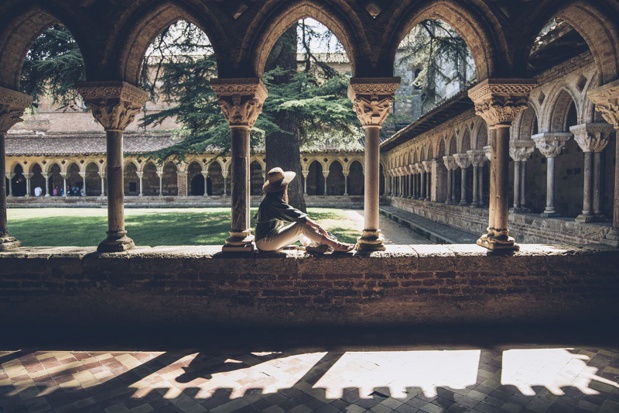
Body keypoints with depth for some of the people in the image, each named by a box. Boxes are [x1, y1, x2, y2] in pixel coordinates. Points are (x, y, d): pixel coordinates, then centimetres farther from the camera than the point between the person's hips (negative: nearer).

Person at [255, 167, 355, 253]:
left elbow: (291, 216, 14)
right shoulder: (273, 201, -19)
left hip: (272, 237, 10)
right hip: (266, 242, -10)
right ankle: (335, 245, -20)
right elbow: (297, 216, -23)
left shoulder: (273, 199, 14)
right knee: (301, 225, -20)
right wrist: (318, 226, -20)